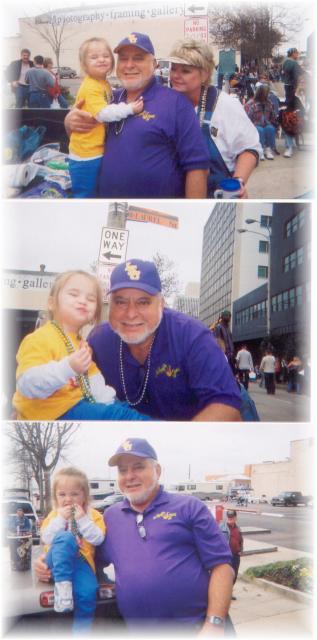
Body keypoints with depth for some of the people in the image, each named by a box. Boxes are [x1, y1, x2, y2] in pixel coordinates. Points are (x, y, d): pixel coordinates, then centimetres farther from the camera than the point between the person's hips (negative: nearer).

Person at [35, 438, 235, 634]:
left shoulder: (189, 507, 1)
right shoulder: (111, 516, 14)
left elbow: (220, 564, -5)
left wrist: (215, 623, -15)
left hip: (198, 626, -3)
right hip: (140, 631, 4)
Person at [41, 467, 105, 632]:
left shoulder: (92, 515, 10)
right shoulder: (54, 515, 12)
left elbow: (97, 539, -4)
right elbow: (46, 539, -2)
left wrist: (82, 519, -11)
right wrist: (61, 519, -10)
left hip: (81, 561, 0)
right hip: (57, 561, 0)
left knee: (88, 593, -31)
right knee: (64, 538, -35)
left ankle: (81, 631, -14)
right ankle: (62, 584, -42)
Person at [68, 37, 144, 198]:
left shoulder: (104, 84, 10)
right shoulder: (90, 87, -20)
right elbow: (102, 113, -28)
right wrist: (129, 109, -27)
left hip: (99, 151, 9)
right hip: (87, 155, -9)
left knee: (97, 193, 20)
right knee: (86, 195, 2)